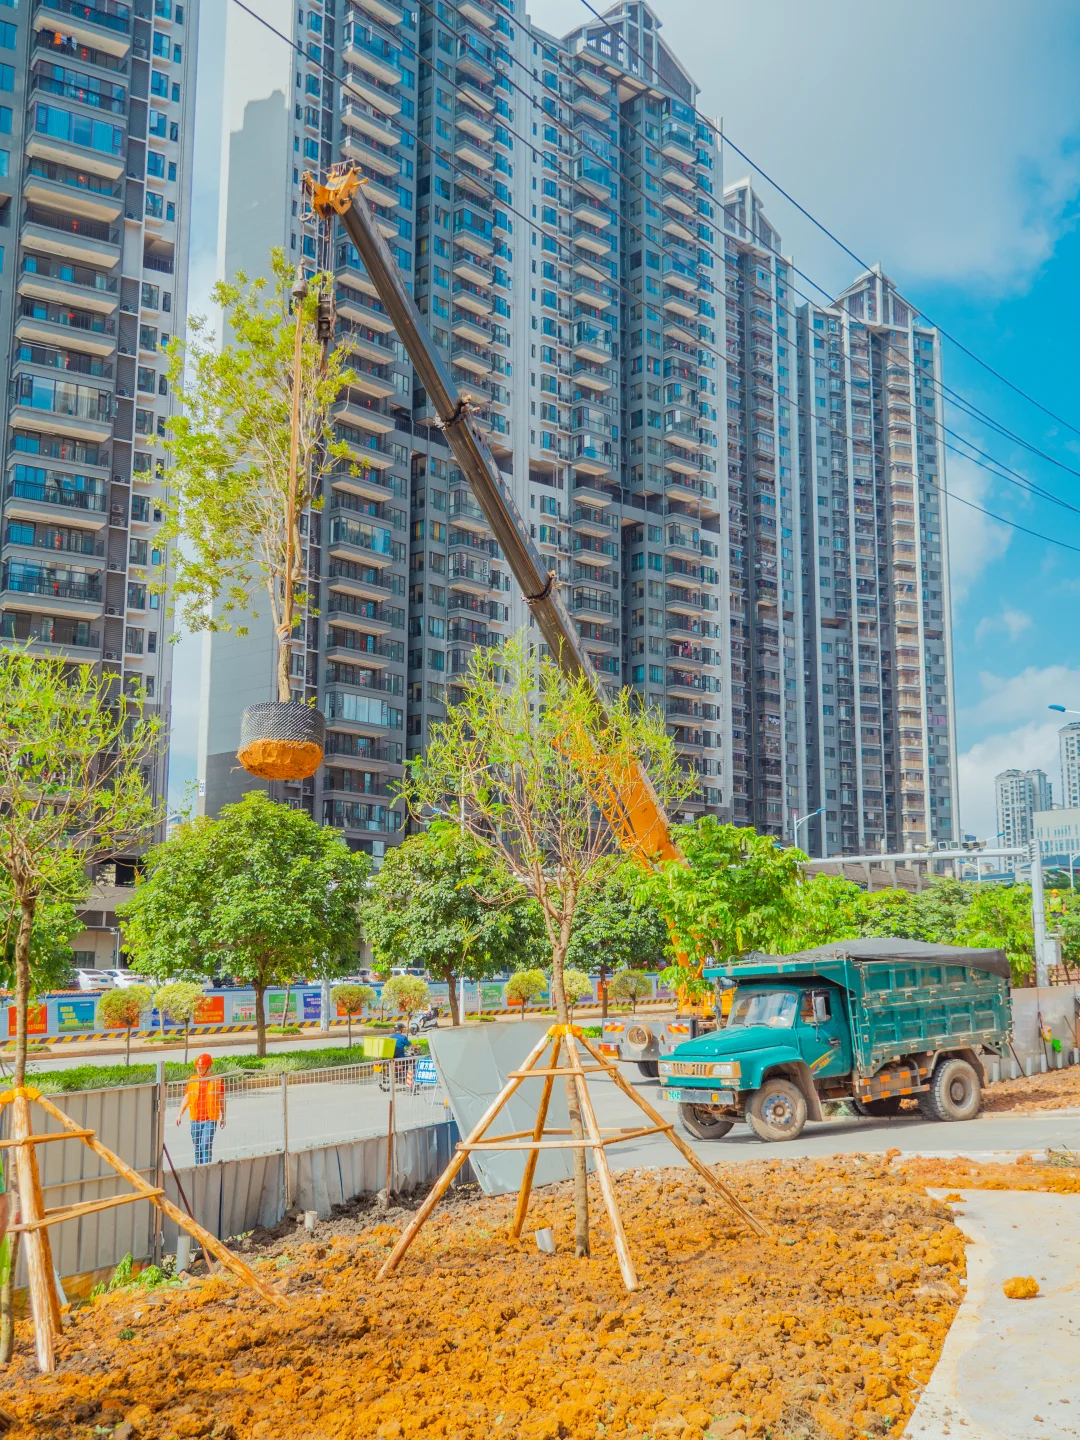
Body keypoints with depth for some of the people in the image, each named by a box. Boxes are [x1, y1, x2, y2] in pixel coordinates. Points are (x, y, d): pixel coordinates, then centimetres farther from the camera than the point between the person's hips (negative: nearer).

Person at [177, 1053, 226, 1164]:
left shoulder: (217, 1080, -2)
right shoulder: (192, 1080, 5)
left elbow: (222, 1100, 6)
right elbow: (186, 1098, 8)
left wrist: (223, 1117, 10)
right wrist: (180, 1114, -3)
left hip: (210, 1119, -3)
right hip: (195, 1119, 4)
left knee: (205, 1145, -14)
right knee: (197, 1148, 10)